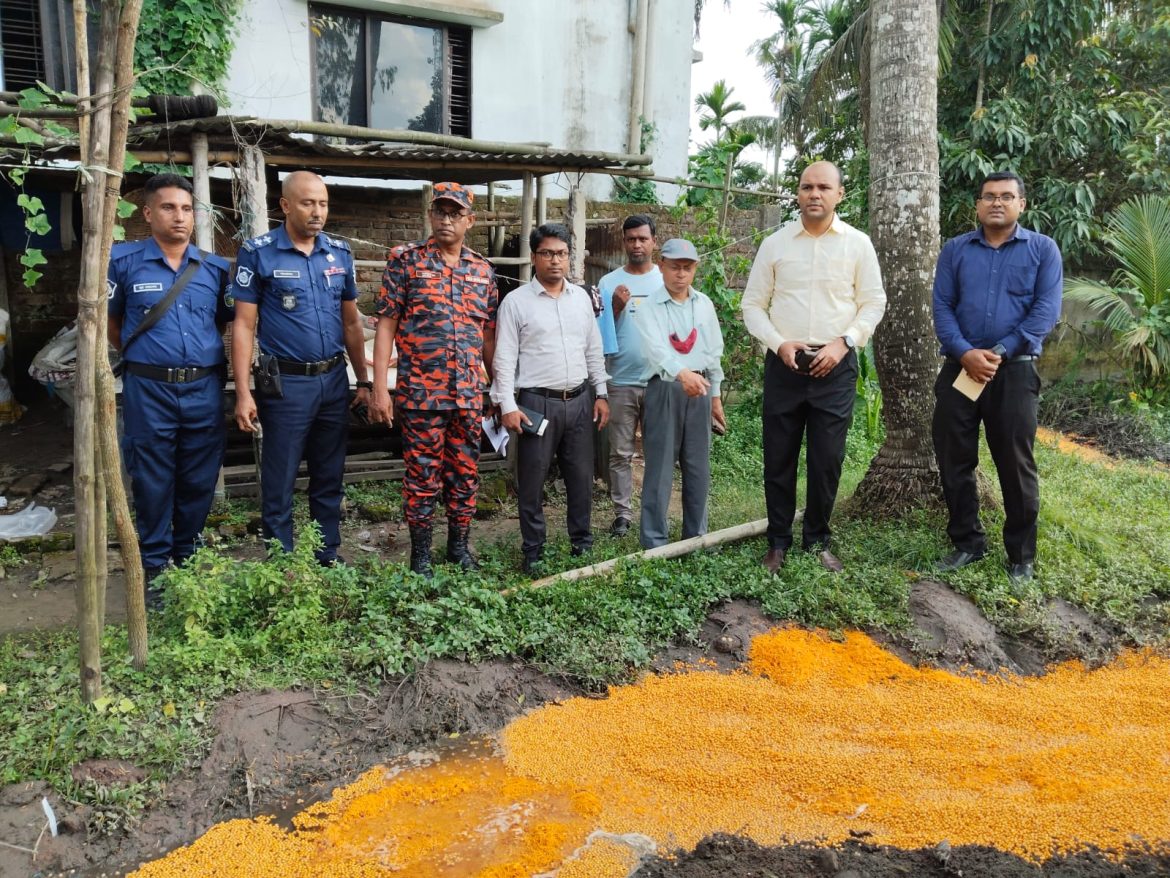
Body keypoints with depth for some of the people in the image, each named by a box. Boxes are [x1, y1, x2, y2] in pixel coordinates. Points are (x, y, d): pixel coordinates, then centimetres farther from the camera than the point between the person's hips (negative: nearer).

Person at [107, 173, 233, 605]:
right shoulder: (124, 261, -1)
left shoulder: (214, 267, 6)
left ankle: (189, 561, 27)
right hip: (149, 391, -2)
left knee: (199, 483, 10)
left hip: (204, 389, 3)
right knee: (153, 484, 6)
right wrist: (141, 357, 11)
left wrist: (205, 354, 8)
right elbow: (109, 322, 10)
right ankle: (153, 569, 19)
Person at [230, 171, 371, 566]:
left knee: (329, 481, 13)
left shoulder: (340, 251, 8)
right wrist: (243, 393, -12)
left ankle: (328, 562, 25)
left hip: (334, 380, 5)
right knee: (279, 485, 3)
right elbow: (244, 325, -6)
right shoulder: (258, 252, -5)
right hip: (286, 382, -4)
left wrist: (364, 381, 12)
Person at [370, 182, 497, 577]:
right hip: (420, 391, -4)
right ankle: (420, 553, 18)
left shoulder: (483, 269, 10)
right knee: (422, 474, 4)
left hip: (471, 393, 4)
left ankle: (459, 545, 27)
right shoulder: (406, 259, -2)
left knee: (465, 473, 12)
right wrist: (379, 387, -10)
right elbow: (386, 324, -4)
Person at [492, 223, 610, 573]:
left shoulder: (581, 297, 10)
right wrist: (508, 405, -12)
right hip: (537, 403, -4)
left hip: (579, 401, 4)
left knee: (581, 477, 11)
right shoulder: (516, 301, -4)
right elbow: (505, 358, -6)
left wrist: (601, 393, 11)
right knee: (532, 481, 3)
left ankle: (582, 542, 25)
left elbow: (594, 350, 15)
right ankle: (533, 552, 15)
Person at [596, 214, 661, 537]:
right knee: (621, 453, 4)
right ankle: (622, 512, 12)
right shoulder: (609, 283, 4)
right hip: (621, 381, 0)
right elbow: (601, 332, 2)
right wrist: (616, 309, -14)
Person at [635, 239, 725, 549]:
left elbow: (714, 351, 16)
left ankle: (696, 536, 22)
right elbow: (657, 348, -24)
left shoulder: (704, 304, 10)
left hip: (700, 389, 5)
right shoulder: (648, 308, -7)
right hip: (665, 389, -5)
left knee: (699, 467, 10)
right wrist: (682, 373, -42)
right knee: (660, 467, -2)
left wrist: (715, 394, 16)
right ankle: (654, 541, 5)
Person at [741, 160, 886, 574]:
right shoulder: (775, 243, 4)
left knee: (827, 461, 3)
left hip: (836, 366, 0)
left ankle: (818, 541, 20)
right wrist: (779, 344, -9)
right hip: (784, 365, 1)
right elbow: (753, 305, 6)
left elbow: (873, 303, 5)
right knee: (779, 458, 6)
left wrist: (843, 342, -10)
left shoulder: (858, 244, 3)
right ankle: (778, 542, 19)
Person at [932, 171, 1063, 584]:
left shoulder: (1043, 249, 3)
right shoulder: (955, 250, 8)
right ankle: (967, 541, 22)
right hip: (959, 368, 2)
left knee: (1016, 464, 3)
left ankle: (1021, 555, 15)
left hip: (1014, 371, -2)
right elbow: (941, 307, 1)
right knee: (954, 460, 7)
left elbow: (1046, 310, -6)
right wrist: (964, 353, -15)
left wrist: (999, 352, -15)